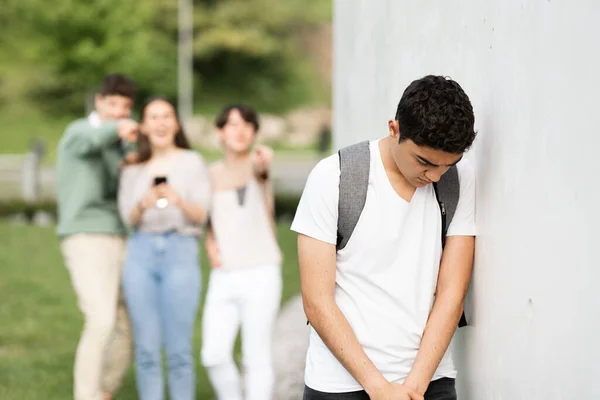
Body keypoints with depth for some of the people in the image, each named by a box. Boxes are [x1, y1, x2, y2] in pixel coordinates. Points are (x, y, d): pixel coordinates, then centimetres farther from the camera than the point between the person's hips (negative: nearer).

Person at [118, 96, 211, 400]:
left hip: (180, 252, -2)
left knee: (178, 349, -7)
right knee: (146, 347, -1)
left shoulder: (192, 162, 7)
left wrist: (179, 200, -20)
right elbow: (128, 217, 5)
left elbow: (201, 215, 0)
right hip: (141, 252, 2)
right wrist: (143, 204, -16)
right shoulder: (133, 170, 15)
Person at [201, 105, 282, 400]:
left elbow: (261, 172, -27)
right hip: (224, 276, 4)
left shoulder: (256, 163, -4)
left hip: (260, 273, -4)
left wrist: (264, 163, -49)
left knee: (256, 357, -4)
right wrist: (210, 244, 1)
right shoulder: (212, 174, 10)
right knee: (214, 355, -4)